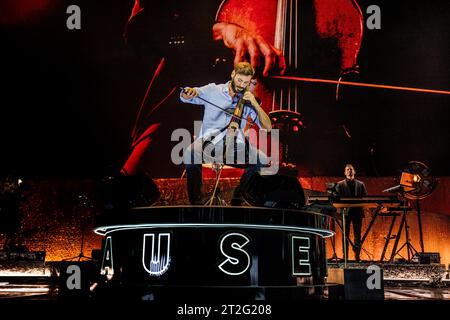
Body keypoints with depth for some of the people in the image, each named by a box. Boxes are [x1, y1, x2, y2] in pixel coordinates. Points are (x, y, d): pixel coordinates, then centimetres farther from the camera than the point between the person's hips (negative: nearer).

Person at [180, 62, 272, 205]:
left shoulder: (247, 101, 13)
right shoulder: (213, 90, 9)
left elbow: (268, 127, 8)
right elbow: (184, 97, 9)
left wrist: (255, 103, -3)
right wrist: (189, 92, -17)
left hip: (235, 143, 2)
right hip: (210, 139, -2)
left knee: (262, 160, -25)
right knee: (190, 154, -36)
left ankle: (238, 198, -4)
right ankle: (197, 200, -17)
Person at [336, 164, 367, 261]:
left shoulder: (360, 184, 14)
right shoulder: (340, 184, 9)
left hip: (358, 212, 1)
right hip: (346, 211, -1)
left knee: (357, 235, -1)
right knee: (345, 235, 1)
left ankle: (357, 255, 1)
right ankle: (345, 256, 3)